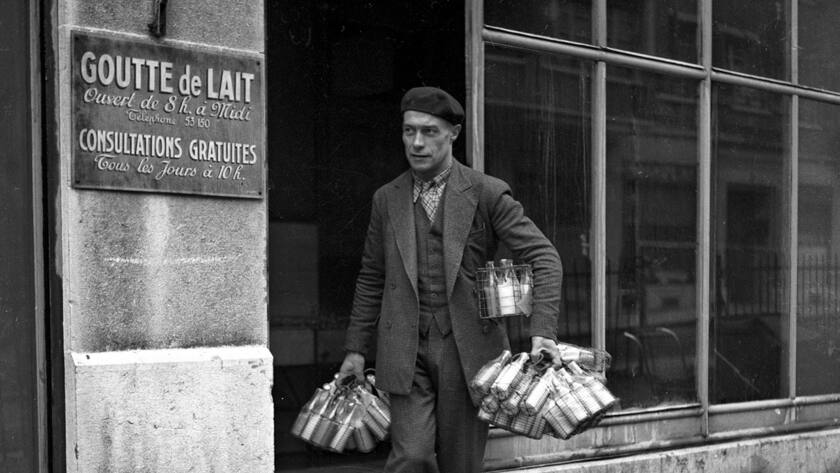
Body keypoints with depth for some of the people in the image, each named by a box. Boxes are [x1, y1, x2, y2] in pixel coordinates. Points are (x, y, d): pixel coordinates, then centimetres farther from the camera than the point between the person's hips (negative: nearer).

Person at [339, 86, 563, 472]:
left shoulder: (488, 193, -1)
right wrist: (356, 349, 12)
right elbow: (371, 278, 16)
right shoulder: (387, 199, 9)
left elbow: (543, 257, -4)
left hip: (468, 348, -1)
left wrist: (542, 330, -17)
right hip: (406, 350, 2)